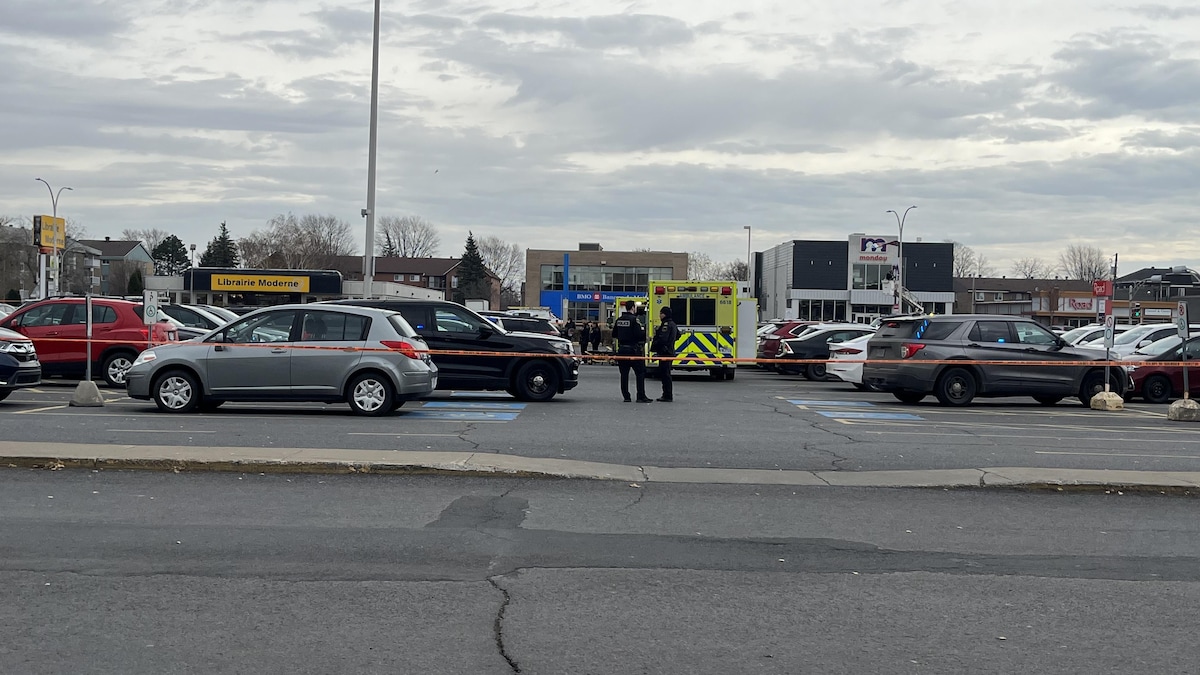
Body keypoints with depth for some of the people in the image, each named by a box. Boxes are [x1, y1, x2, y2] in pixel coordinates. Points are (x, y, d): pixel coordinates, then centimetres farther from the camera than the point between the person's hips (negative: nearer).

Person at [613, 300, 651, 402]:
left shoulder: (619, 320, 9)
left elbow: (614, 335, 15)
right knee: (640, 373, 1)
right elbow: (640, 334, -18)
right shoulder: (634, 319, -13)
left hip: (622, 350, 6)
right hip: (633, 350, -6)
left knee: (624, 374, 9)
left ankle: (626, 396, 10)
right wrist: (643, 330, 2)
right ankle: (641, 396, -2)